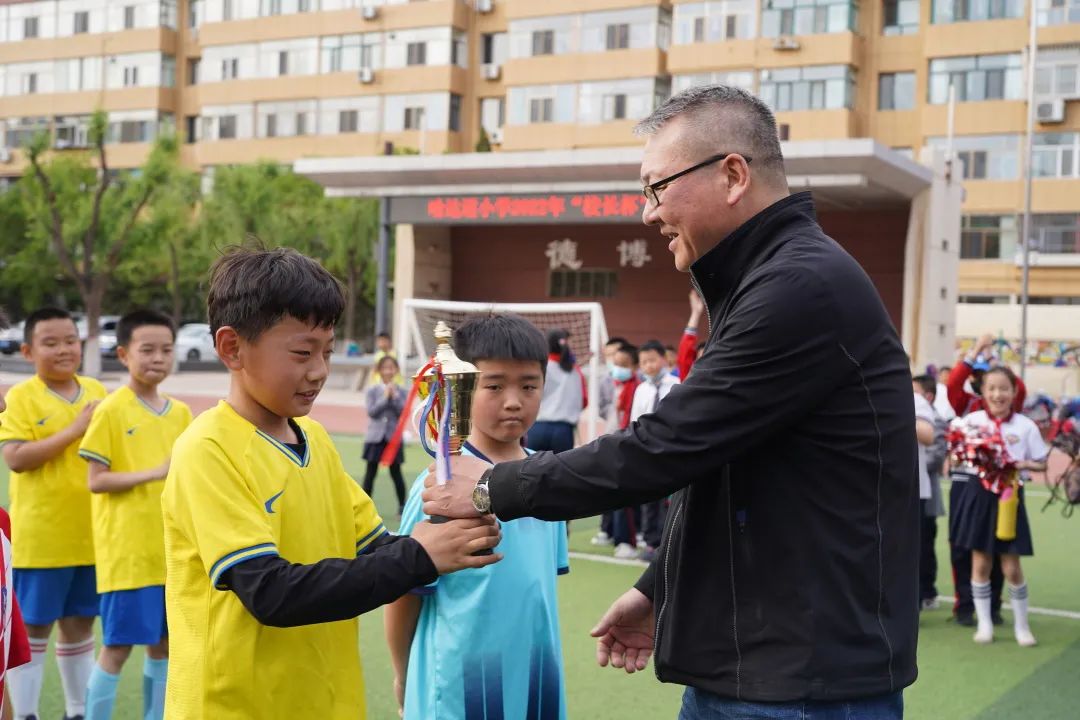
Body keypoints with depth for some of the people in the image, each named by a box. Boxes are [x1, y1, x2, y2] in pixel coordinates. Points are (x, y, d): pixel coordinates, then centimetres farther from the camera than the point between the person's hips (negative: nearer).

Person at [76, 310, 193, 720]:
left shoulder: (181, 413, 8)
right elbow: (95, 481, -12)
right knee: (117, 647, -1)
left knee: (164, 644, 12)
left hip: (172, 551, 5)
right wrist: (153, 474, -22)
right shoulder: (111, 411, -8)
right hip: (127, 551, -5)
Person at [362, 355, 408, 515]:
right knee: (370, 472, 5)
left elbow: (404, 412, -8)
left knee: (396, 472, 5)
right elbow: (371, 412, -10)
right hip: (375, 436, 0)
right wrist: (385, 397, -14)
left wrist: (394, 396, -15)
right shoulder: (373, 390, 0)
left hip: (393, 437, 0)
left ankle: (402, 506, 13)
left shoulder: (400, 391, 2)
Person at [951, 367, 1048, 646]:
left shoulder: (1026, 426, -3)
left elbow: (1042, 463, 4)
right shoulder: (971, 420, -1)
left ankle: (1021, 625, 19)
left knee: (1011, 567, 1)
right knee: (980, 563, 6)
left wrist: (1024, 464, -15)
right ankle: (984, 623, 18)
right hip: (979, 494, 1)